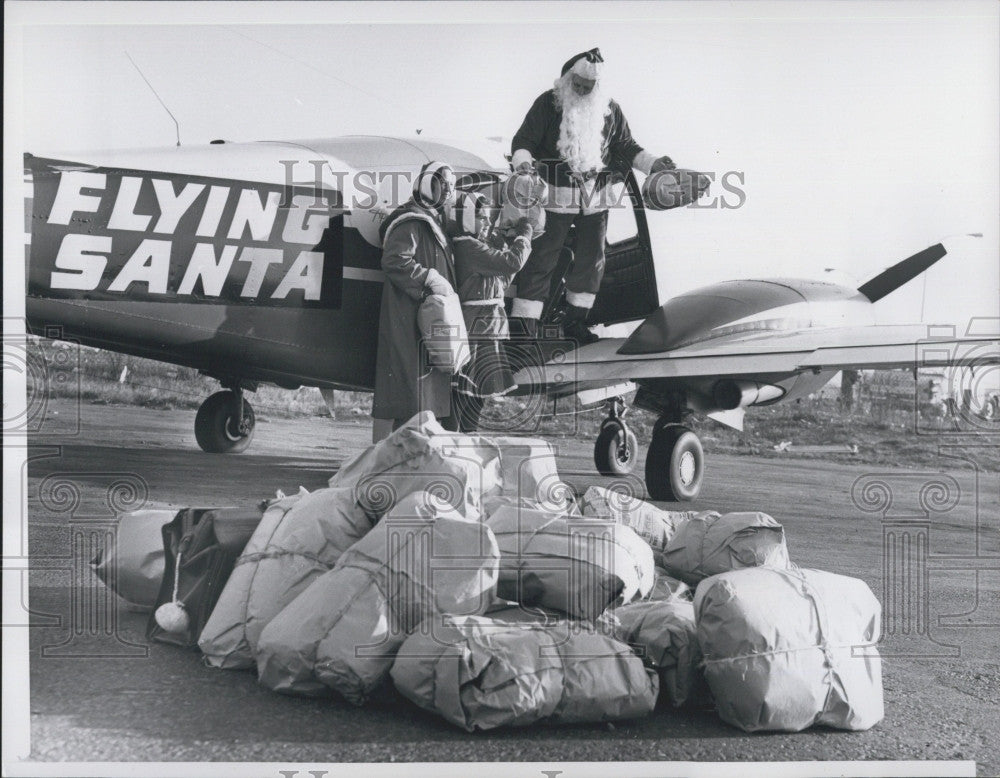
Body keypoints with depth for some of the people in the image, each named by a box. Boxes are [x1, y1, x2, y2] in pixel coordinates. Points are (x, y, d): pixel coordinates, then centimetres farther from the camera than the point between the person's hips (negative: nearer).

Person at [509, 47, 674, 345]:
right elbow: (524, 139, -6)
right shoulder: (548, 103, -4)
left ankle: (575, 322, 24)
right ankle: (523, 327, -4)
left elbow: (626, 147, 14)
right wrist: (522, 160, -27)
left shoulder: (610, 109, 7)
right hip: (556, 194, -5)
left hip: (596, 197, 5)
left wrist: (653, 163, 1)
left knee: (591, 259, 11)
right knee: (541, 259, -6)